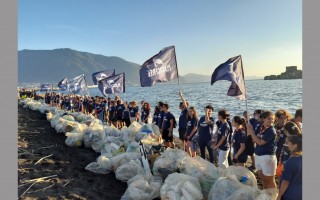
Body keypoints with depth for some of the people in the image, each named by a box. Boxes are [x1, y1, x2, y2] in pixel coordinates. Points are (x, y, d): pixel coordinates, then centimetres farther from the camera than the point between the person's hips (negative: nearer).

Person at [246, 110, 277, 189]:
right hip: (258, 156, 8)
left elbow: (260, 142, -20)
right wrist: (251, 129, -7)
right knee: (263, 179, 21)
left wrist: (251, 132, -14)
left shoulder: (271, 131, -17)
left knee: (270, 181, 3)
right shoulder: (259, 127, 4)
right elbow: (254, 140, 6)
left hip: (267, 157, -7)